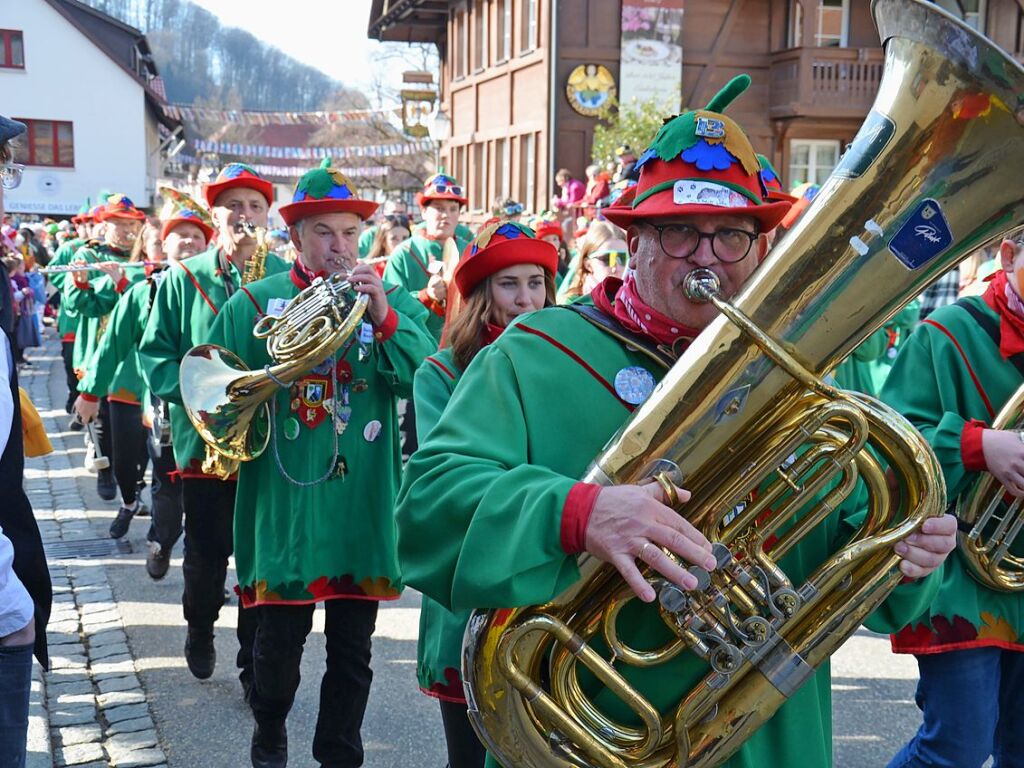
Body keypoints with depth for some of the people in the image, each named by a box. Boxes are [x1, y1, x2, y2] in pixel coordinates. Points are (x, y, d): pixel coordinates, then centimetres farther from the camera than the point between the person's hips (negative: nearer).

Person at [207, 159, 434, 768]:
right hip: (283, 505, -1)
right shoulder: (255, 303, 1)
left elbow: (431, 379, -10)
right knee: (279, 643, 10)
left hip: (364, 506, 1)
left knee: (353, 650, 10)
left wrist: (385, 318, -21)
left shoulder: (392, 302, 4)